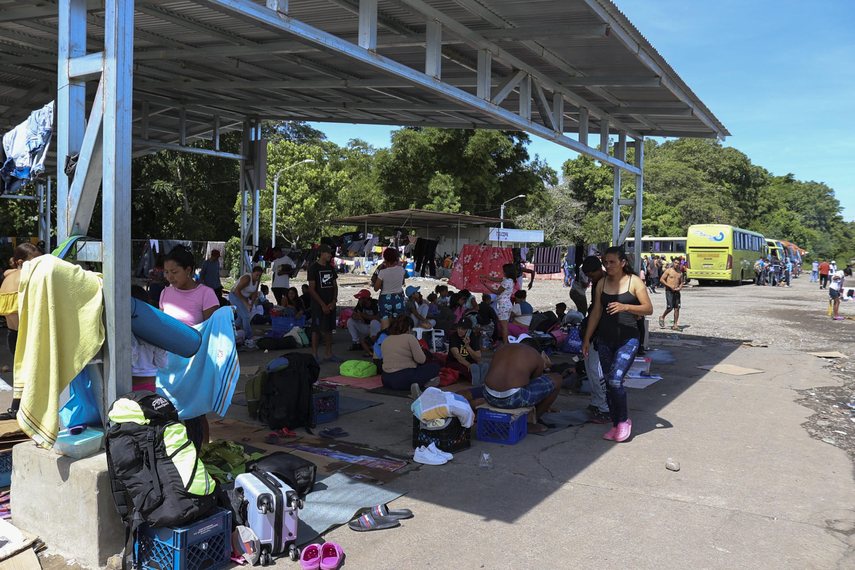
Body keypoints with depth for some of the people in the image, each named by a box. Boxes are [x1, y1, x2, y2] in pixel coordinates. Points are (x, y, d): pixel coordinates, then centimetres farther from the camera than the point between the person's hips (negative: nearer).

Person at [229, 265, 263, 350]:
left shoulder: (258, 280, -2)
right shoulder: (247, 278, -27)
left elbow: (255, 293, 4)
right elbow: (237, 290, -29)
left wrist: (251, 304, -3)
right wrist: (246, 302, -28)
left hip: (244, 297, 9)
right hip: (235, 296, -9)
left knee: (241, 317, 13)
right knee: (246, 316, -18)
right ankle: (249, 340, -19)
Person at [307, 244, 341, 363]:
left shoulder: (331, 268, 12)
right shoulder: (314, 268, -8)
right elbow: (311, 289, -12)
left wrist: (334, 301, 0)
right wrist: (323, 305, -13)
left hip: (330, 304, 6)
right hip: (318, 305, -6)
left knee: (329, 329, 9)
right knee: (316, 329, -2)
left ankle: (329, 355, 15)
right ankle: (314, 355, 5)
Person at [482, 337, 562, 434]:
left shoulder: (502, 348, 20)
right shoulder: (536, 356, 7)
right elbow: (535, 385, 18)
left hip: (489, 397, 7)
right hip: (514, 399, -7)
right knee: (556, 380, 13)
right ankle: (530, 423, 19)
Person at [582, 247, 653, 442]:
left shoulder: (634, 282, -4)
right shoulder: (602, 283, 7)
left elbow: (649, 309, -7)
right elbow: (596, 312, 10)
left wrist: (625, 306, -23)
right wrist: (587, 339, 8)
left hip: (628, 340, -5)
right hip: (604, 340, 5)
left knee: (615, 379, -17)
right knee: (609, 383, 7)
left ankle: (624, 420, 5)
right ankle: (616, 425, 19)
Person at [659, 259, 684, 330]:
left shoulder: (680, 273, 13)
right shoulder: (668, 270, -2)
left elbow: (681, 282, 21)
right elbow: (661, 279, -6)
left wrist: (680, 288, -1)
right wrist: (670, 286, -13)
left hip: (677, 292, 5)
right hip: (669, 291, -5)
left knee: (677, 308, 0)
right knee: (669, 308, -12)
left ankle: (675, 326, 4)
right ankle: (662, 318, 16)